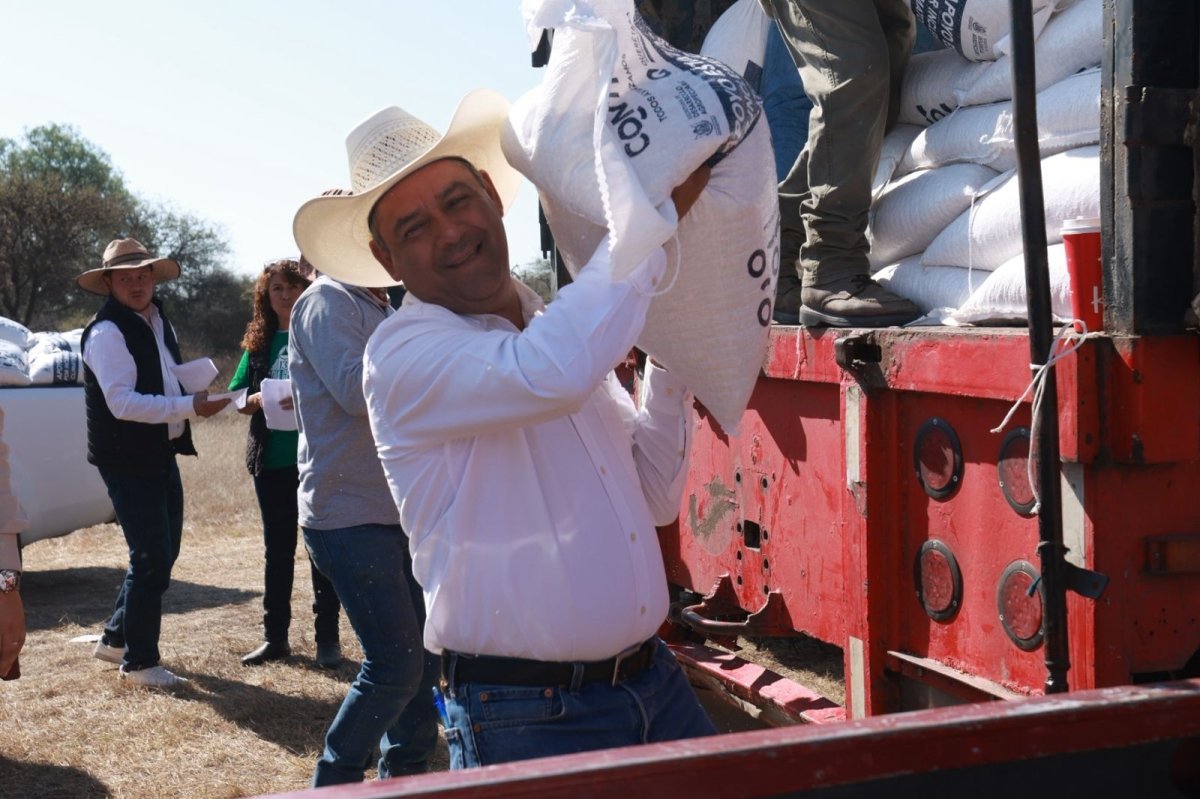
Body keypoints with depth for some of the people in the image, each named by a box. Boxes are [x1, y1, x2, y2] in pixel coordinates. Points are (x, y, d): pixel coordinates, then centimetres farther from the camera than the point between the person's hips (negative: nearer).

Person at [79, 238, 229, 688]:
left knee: (162, 553, 17)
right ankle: (138, 663, 7)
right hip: (127, 460, -9)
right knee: (152, 559, -7)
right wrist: (189, 408, -29)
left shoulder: (160, 324, 13)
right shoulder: (107, 332, -15)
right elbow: (122, 402, -24)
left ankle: (116, 638, 33)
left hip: (162, 455, 9)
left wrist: (197, 399, 8)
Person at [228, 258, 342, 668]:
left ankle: (328, 637, 10)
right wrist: (257, 399, -12)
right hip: (271, 460, 4)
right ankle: (275, 637, 19)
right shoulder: (259, 343, 10)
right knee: (277, 549, 11)